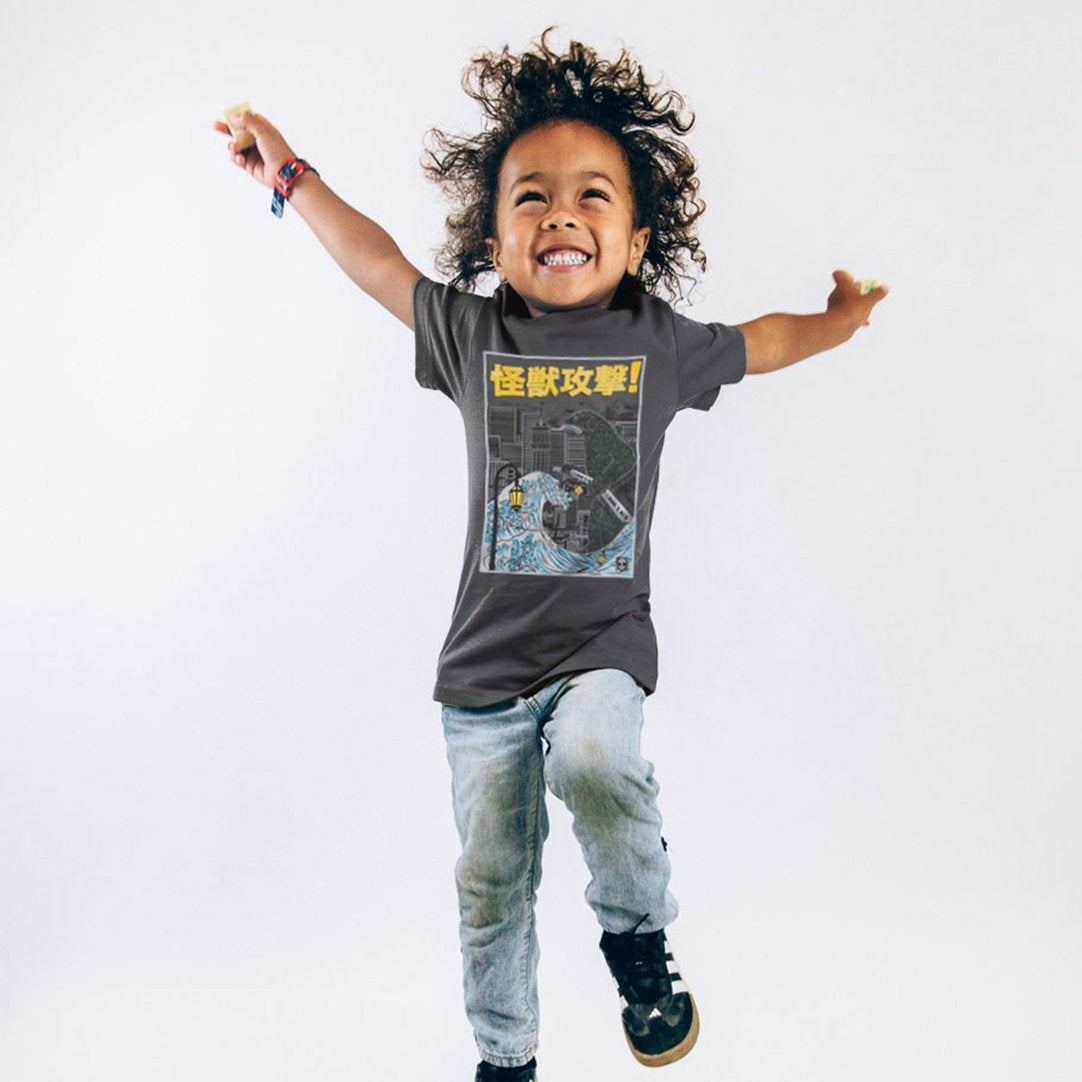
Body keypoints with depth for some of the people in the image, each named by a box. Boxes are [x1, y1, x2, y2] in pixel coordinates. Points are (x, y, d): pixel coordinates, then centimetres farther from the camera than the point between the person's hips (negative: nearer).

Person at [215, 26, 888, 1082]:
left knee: (593, 760, -34)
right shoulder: (471, 333, 0)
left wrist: (837, 317, 21)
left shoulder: (663, 344, 0)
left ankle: (637, 932, -3)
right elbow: (377, 260, 12)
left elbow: (760, 342, 21)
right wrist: (290, 174, 18)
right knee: (490, 878, 10)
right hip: (484, 661, 2)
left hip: (605, 644, -1)